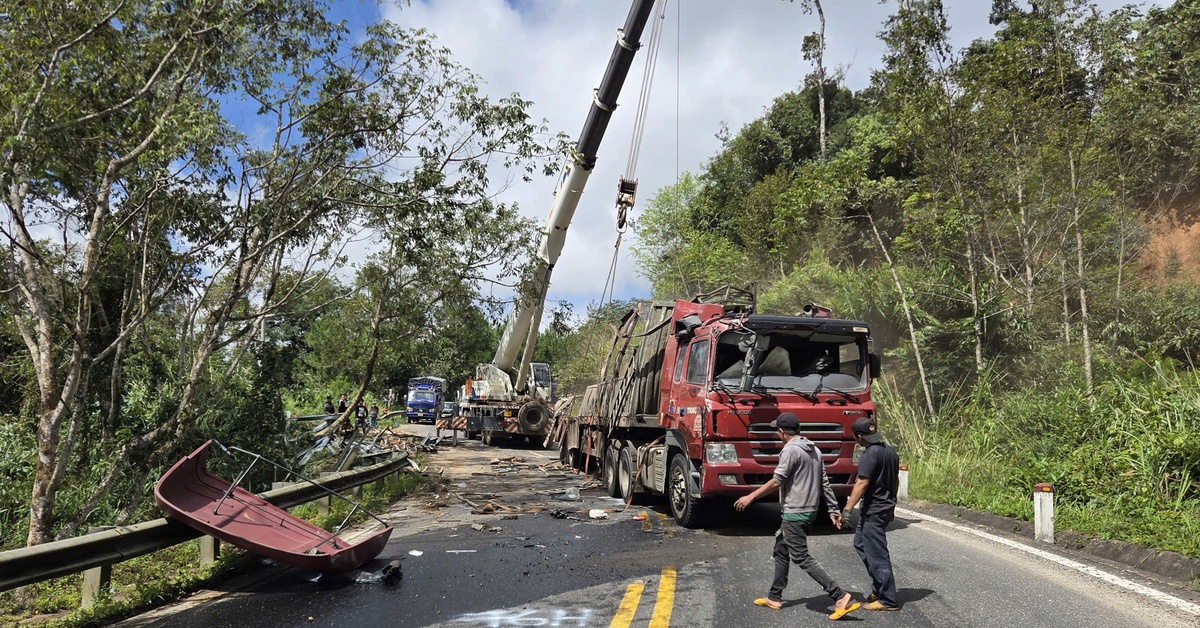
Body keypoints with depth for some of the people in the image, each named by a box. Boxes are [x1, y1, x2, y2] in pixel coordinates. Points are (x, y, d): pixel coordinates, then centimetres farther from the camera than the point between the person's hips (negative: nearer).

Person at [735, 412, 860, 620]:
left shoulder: (790, 450, -14)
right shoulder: (814, 450, 12)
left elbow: (777, 481, -17)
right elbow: (824, 483, 12)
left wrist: (750, 497, -11)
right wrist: (834, 510, 13)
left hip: (794, 512, -10)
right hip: (809, 511, 10)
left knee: (801, 558, -7)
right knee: (781, 550, 18)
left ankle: (841, 597, -12)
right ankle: (774, 597, 25)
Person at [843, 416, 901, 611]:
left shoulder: (869, 454, -19)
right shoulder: (890, 451, 8)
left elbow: (862, 483, -23)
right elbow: (896, 480, 17)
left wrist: (847, 509, -22)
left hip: (873, 509, -10)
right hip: (887, 507, 10)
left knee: (877, 554, -2)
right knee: (860, 543, 21)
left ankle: (888, 600, 5)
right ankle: (879, 588, 25)